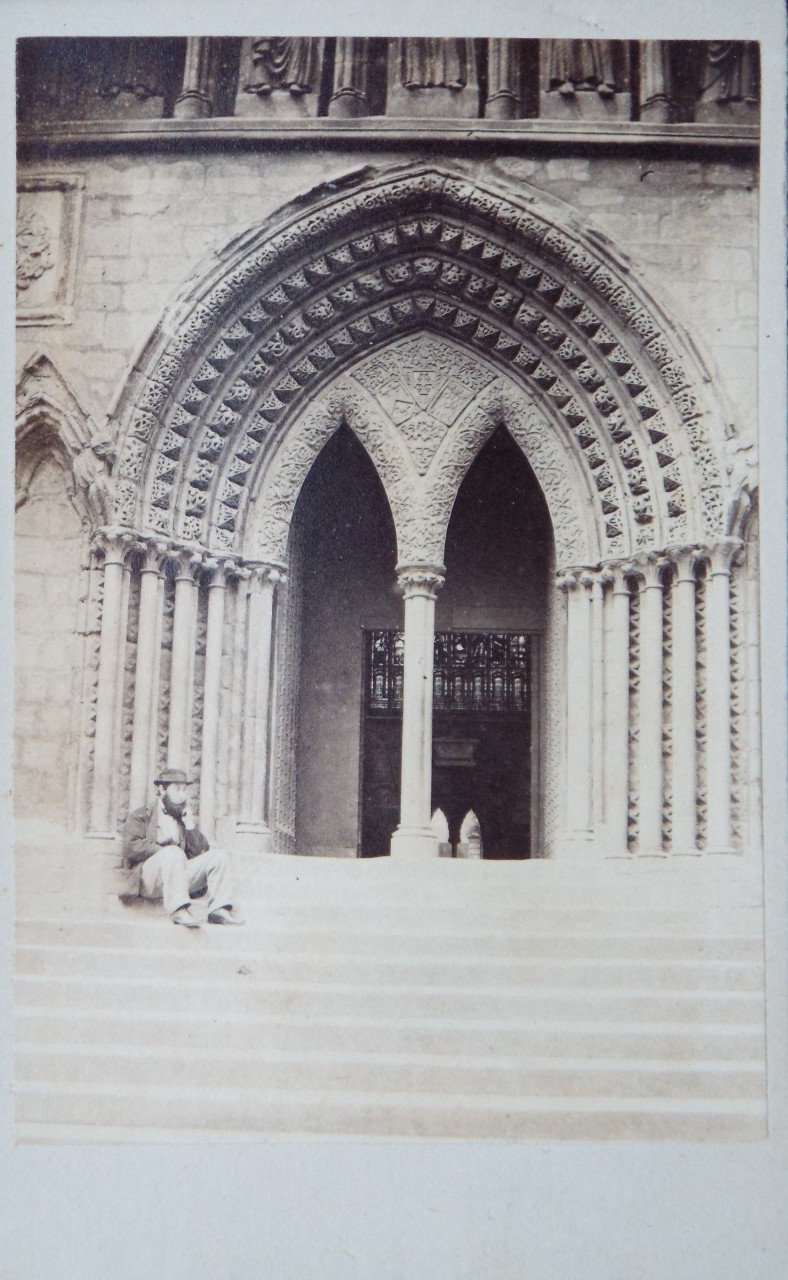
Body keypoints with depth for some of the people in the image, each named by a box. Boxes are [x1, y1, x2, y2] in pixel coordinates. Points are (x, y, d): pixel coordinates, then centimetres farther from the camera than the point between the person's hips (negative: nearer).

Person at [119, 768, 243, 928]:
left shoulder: (182, 818, 26)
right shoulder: (141, 816, 10)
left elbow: (202, 850, 13)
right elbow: (132, 848, -9)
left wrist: (189, 823, 5)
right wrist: (166, 851, -13)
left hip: (178, 875, 5)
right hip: (147, 881, -5)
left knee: (216, 856, -11)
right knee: (174, 853, -34)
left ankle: (220, 909, -27)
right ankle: (179, 910, -45)